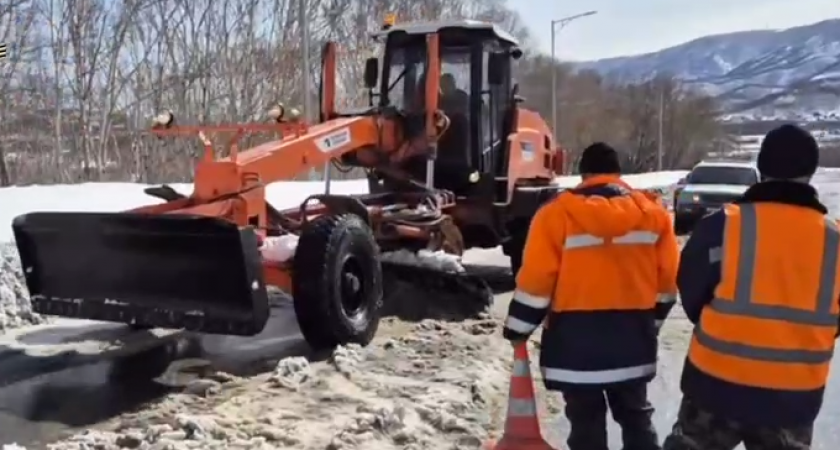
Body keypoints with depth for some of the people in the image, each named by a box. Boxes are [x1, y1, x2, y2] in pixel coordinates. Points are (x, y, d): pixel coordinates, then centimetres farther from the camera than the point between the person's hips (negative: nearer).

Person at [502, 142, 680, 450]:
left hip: (576, 338, -3)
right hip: (632, 337, 4)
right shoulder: (653, 213, 3)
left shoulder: (558, 213, -8)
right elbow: (667, 280, 6)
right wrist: (650, 322, 20)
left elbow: (536, 280, -10)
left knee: (586, 422, 8)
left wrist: (517, 329, 1)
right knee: (635, 416, 19)